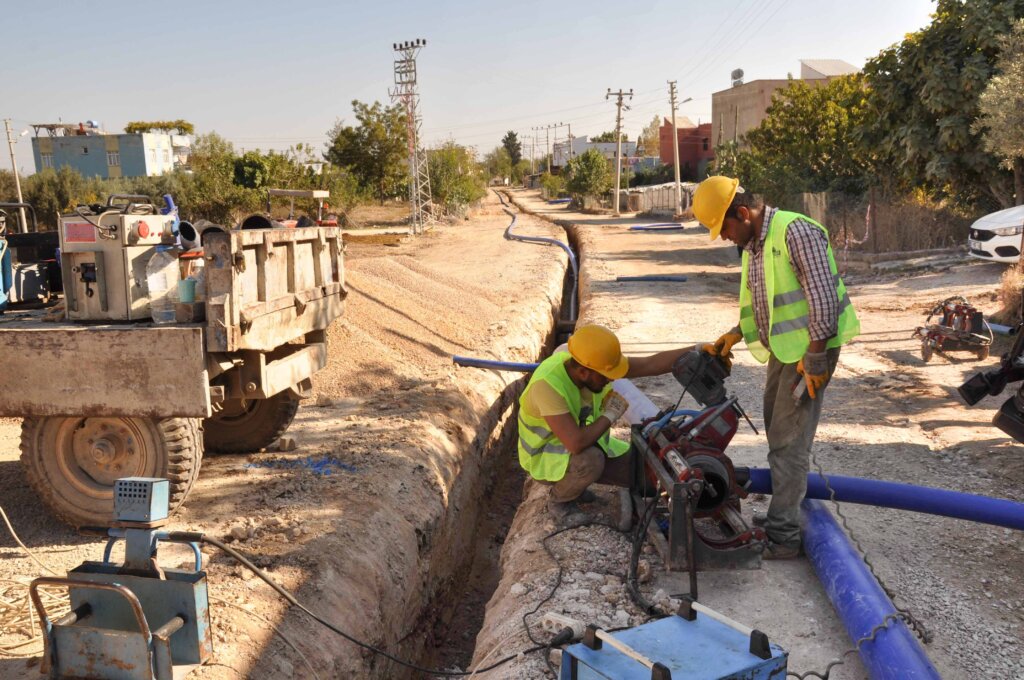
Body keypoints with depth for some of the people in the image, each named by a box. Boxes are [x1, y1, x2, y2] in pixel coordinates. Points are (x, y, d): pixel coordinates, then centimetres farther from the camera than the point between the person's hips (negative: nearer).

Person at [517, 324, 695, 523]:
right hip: (544, 456, -7)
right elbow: (576, 443, -45)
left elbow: (652, 364, -15)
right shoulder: (547, 385, -38)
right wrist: (610, 415, -29)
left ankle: (572, 483, 16)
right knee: (591, 459, -38)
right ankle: (559, 500, -5)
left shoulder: (591, 364, -17)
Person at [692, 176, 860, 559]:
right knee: (777, 433, 17)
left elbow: (824, 299, -23)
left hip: (810, 350, -10)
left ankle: (782, 537, 3)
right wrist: (736, 335, 8)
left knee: (788, 442, -6)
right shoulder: (752, 245, 10)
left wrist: (814, 359, -22)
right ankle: (784, 515, 31)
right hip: (782, 350, 10)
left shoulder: (796, 232, -19)